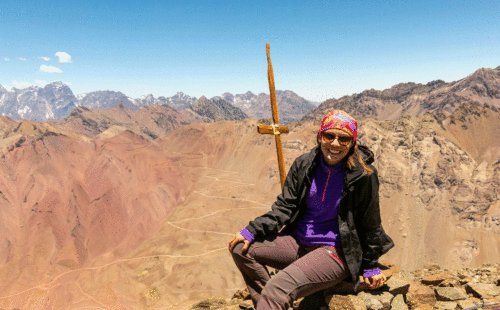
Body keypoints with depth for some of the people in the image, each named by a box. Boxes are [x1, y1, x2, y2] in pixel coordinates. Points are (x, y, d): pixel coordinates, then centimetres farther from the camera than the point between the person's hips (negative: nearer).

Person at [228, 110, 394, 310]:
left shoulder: (363, 175, -11)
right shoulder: (304, 164, 0)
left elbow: (370, 224, -2)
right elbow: (285, 206, 2)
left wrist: (370, 267, 6)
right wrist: (251, 231, -8)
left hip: (336, 251, -6)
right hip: (299, 242, 6)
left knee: (277, 289, -28)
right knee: (240, 248, -3)